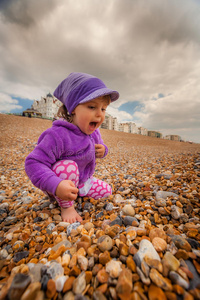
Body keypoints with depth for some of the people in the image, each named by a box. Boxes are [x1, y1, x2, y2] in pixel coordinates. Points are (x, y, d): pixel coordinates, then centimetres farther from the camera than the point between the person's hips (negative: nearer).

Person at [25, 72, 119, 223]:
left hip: (82, 180, 6)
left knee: (107, 191, 6)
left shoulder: (94, 132, -9)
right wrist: (56, 185, -46)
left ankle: (78, 192, 20)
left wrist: (102, 150, -16)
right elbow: (33, 163, -33)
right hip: (62, 184, -5)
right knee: (68, 165, -38)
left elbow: (99, 145, 10)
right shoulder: (58, 135, -34)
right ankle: (66, 206, -11)